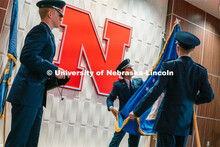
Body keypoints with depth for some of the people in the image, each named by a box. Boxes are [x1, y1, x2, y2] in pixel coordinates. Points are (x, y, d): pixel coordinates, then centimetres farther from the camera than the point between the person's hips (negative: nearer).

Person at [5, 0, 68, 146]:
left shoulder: (48, 34, 22)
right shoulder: (40, 30, -8)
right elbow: (27, 56, -22)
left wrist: (55, 74, 11)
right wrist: (53, 69, -19)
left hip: (36, 97, 10)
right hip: (27, 95, -10)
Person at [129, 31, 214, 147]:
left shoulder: (169, 66, -10)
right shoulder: (200, 71, 1)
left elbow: (155, 92, -15)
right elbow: (209, 96, 2)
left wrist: (137, 112, -10)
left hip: (167, 120, -4)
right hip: (185, 123, 5)